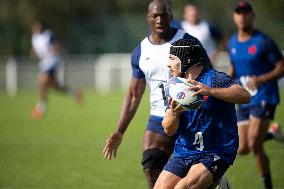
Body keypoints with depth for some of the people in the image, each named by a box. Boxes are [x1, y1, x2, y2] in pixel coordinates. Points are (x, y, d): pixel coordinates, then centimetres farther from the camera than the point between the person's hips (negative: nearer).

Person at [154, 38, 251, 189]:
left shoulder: (214, 79, -8)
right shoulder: (172, 85, 9)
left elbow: (245, 96, -25)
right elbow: (169, 130, 4)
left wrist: (209, 91, -34)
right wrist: (174, 114, -18)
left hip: (215, 154, -6)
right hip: (183, 152, 6)